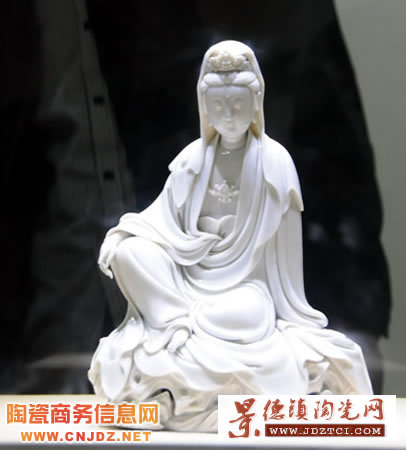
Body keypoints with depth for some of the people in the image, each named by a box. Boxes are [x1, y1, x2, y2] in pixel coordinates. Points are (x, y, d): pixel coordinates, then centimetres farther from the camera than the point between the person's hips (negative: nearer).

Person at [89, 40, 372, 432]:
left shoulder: (273, 160, -4)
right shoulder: (193, 158, 5)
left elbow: (283, 241, -3)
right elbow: (164, 218, 6)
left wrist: (285, 312, -3)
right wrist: (120, 235, -14)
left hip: (245, 282, -3)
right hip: (190, 274, 4)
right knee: (128, 253, -22)